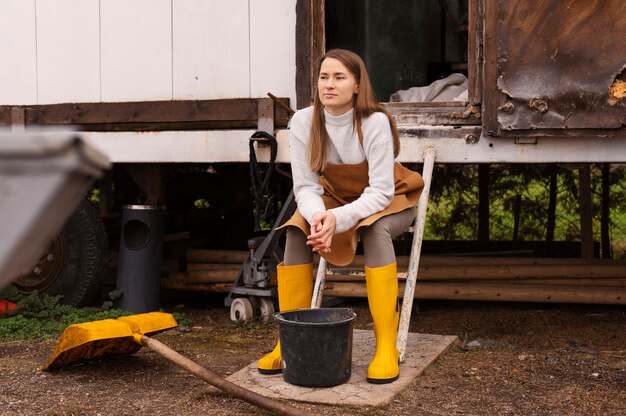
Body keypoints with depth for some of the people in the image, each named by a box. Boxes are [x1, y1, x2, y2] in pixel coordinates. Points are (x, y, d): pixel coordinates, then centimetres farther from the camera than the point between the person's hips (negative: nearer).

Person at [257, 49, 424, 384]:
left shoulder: (375, 122, -27)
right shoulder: (303, 122, -17)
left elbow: (380, 190, -29)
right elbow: (305, 186, -16)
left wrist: (338, 218, -44)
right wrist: (318, 216, -38)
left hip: (387, 202, -3)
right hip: (335, 198, 3)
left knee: (374, 230, -36)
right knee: (298, 230, -25)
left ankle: (386, 347, -33)